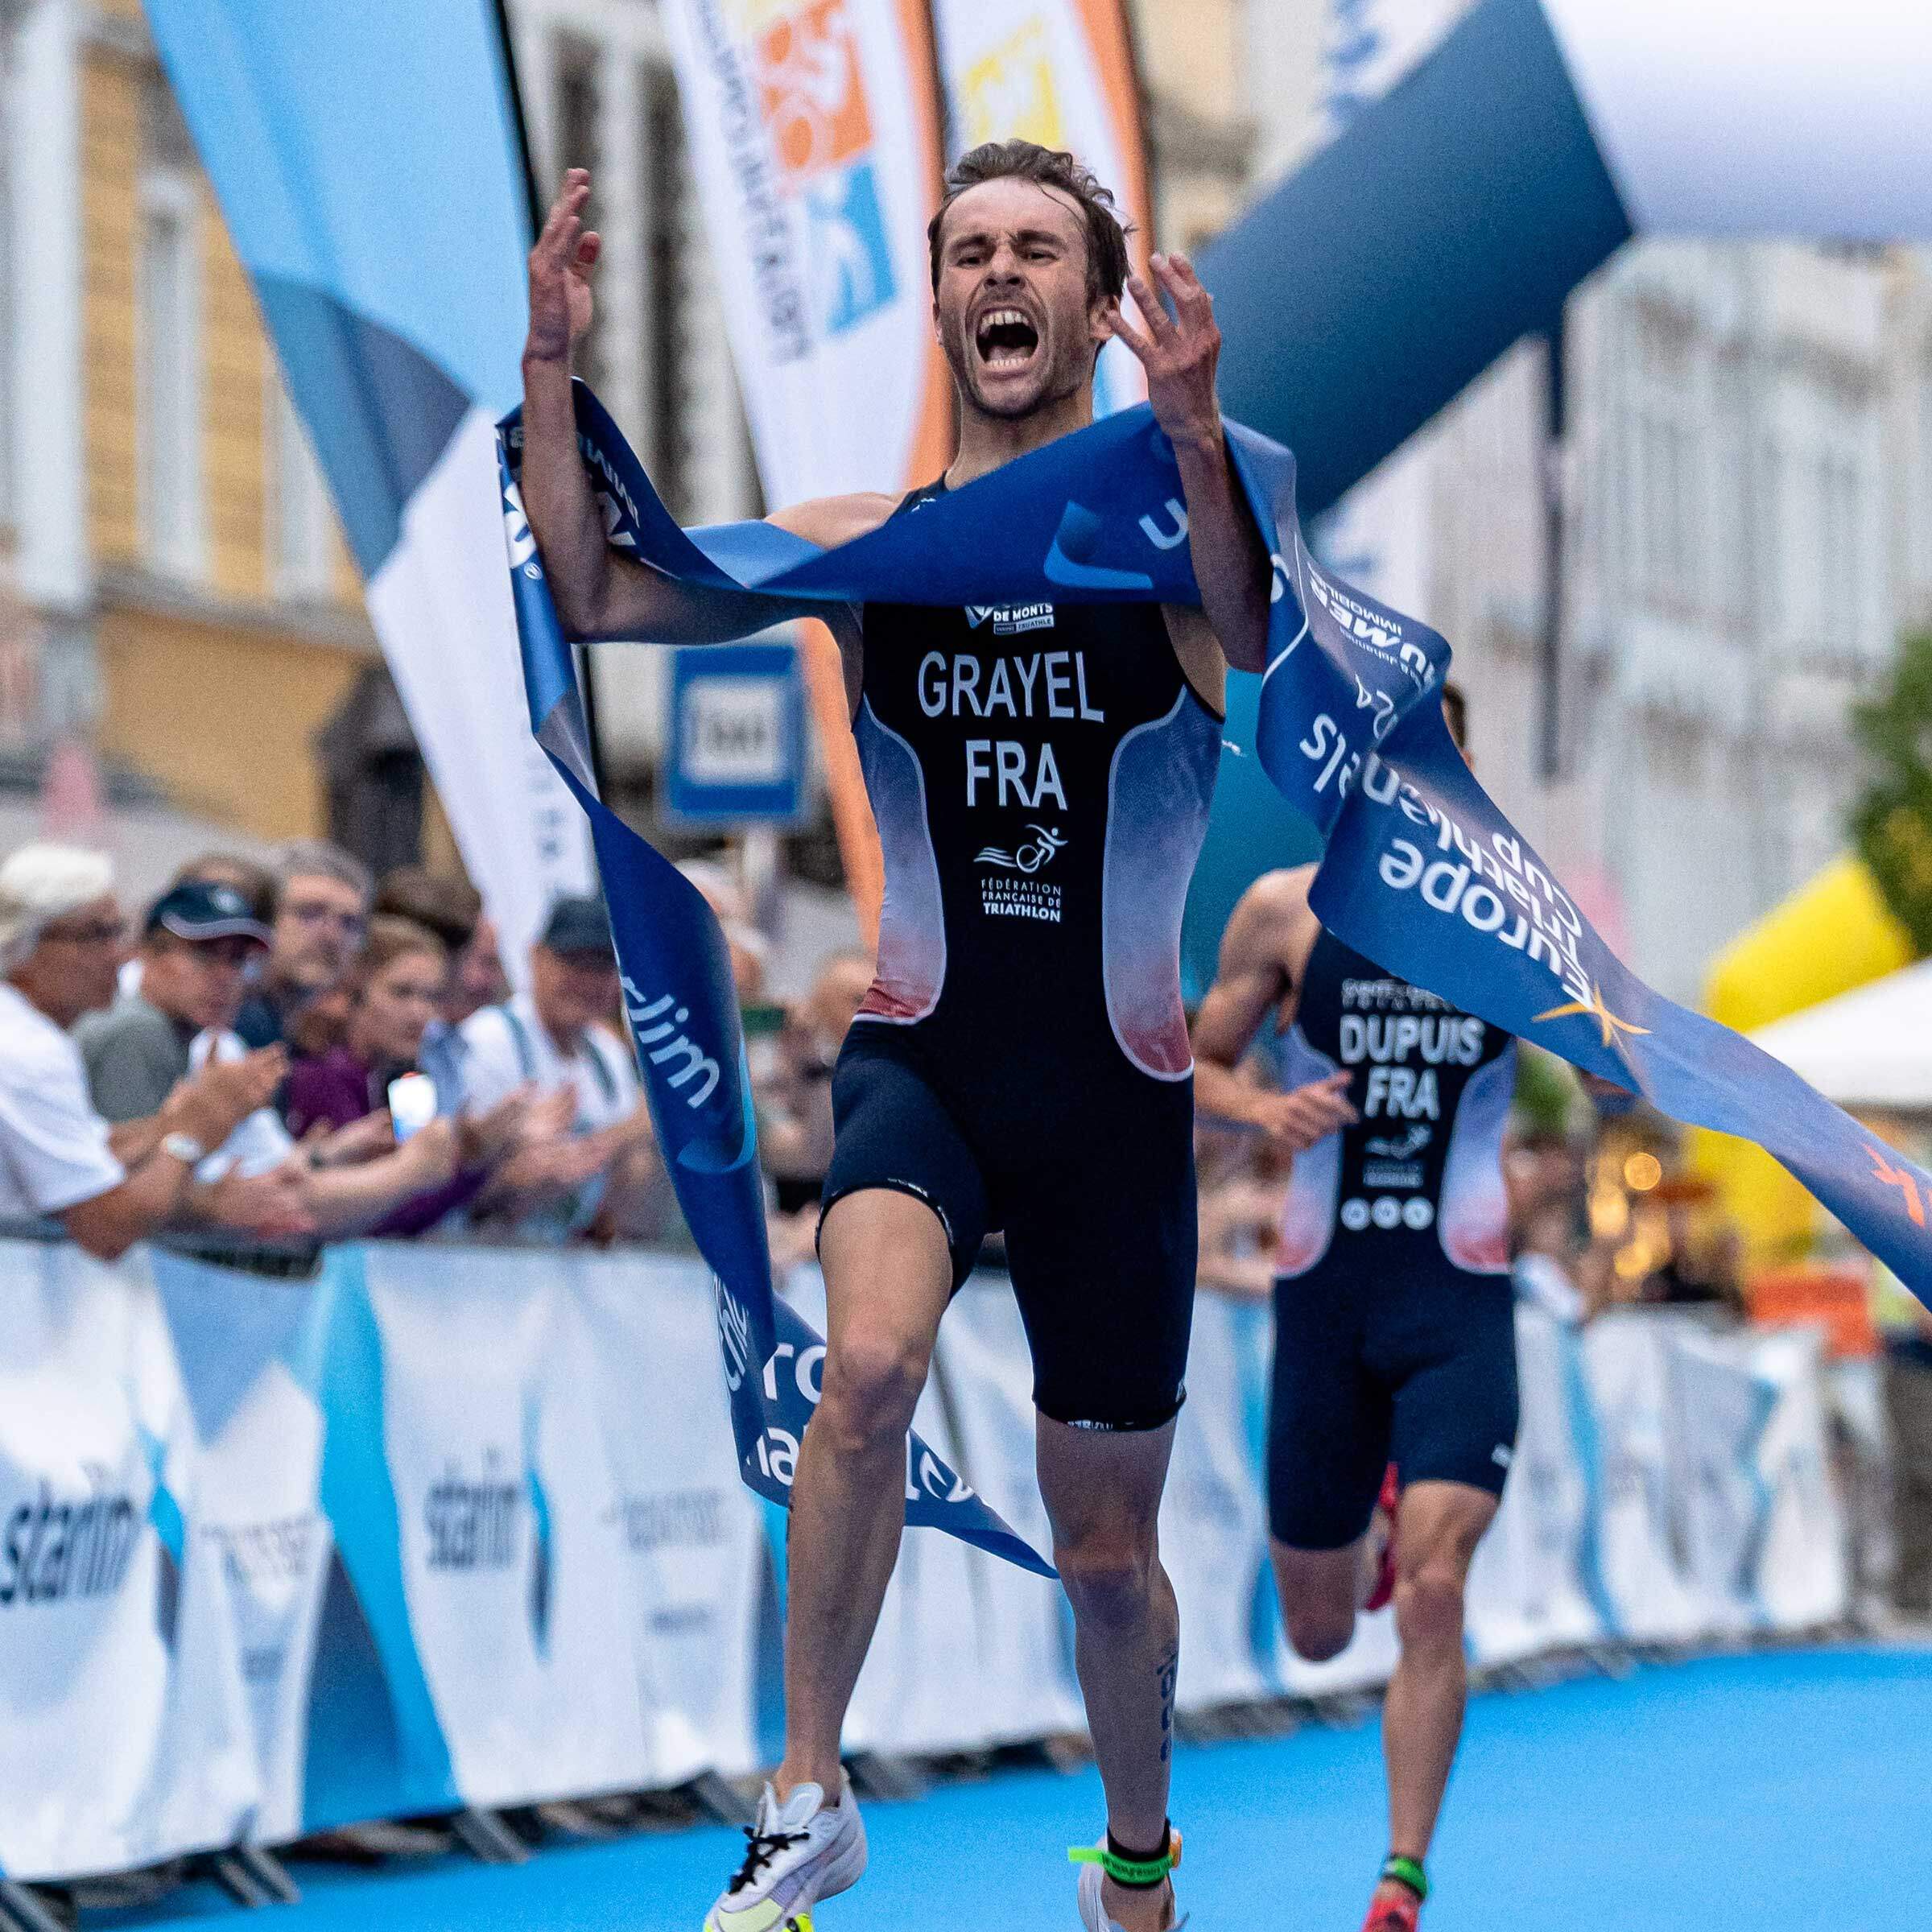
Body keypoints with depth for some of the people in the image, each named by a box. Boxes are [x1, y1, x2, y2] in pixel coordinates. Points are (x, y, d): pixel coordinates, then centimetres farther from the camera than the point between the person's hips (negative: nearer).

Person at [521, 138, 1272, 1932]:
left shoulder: (1164, 528, -5)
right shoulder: (868, 545, 4)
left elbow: (1262, 652, -28)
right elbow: (597, 600, -2)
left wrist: (1194, 430, -43)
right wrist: (551, 368, -14)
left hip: (1115, 1090, 0)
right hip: (919, 1053, 1)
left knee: (1107, 1549, 12)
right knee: (868, 1364, -32)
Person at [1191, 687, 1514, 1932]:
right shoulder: (1286, 911, 1)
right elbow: (1193, 1066, 9)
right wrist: (1261, 1108, -14)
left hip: (1460, 1299, -1)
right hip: (1325, 1292, 2)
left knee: (1432, 1593, -18)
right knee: (1319, 1633, 10)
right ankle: (1374, 1518, 47)